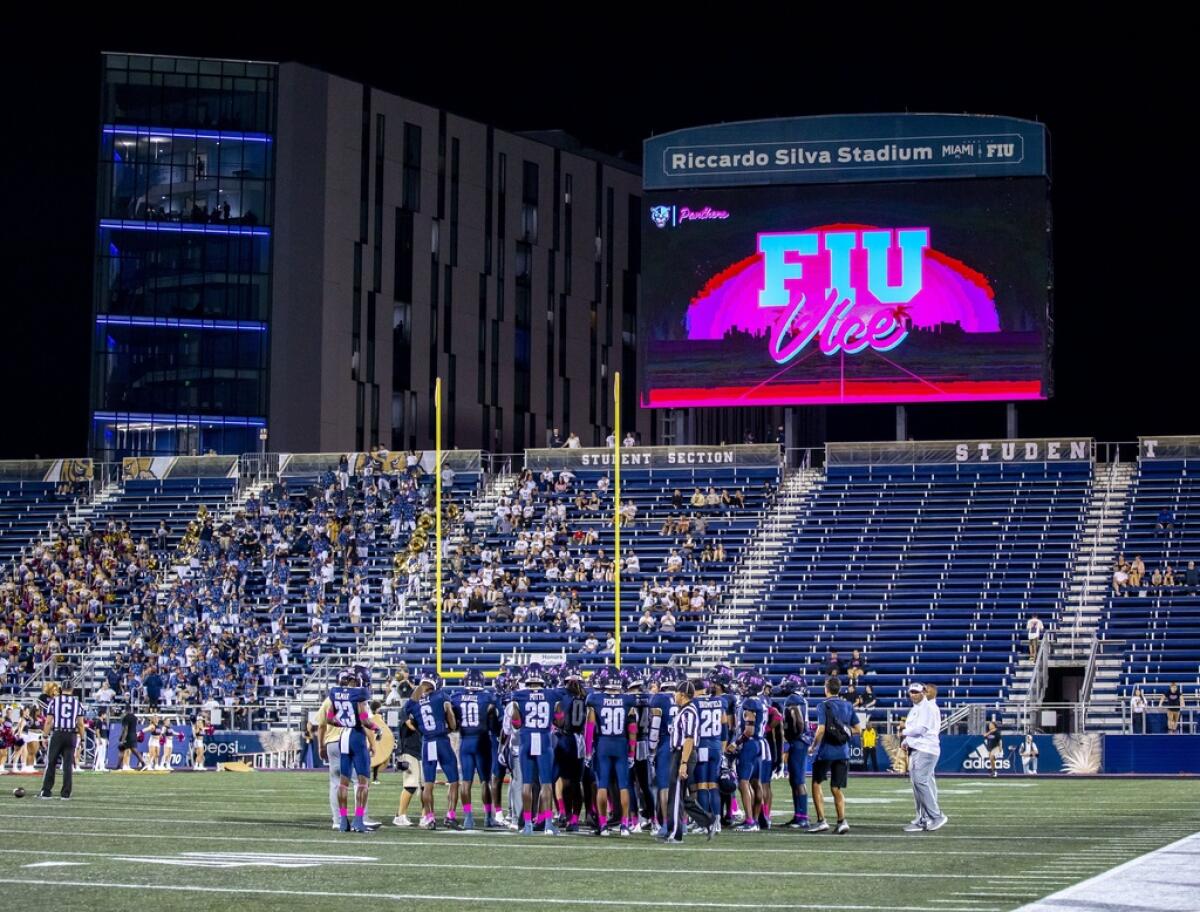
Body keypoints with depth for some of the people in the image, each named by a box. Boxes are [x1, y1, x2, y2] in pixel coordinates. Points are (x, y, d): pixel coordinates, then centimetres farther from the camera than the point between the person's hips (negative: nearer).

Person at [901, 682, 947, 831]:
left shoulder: (928, 707, -8)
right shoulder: (914, 710, 22)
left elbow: (920, 729, -16)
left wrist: (905, 732, 1)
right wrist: (906, 741, 6)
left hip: (925, 749, -10)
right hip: (915, 749, 10)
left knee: (921, 781, -17)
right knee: (917, 783, 7)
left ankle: (937, 816, -14)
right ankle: (922, 820, 9)